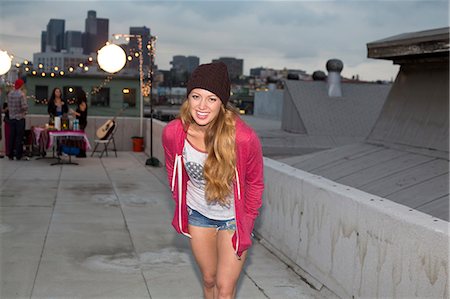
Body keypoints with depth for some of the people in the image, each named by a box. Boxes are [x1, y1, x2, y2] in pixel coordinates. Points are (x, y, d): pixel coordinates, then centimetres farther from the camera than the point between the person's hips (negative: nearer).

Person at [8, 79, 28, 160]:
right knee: (19, 137, 0)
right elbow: (24, 106, -19)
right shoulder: (21, 94, -14)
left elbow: (9, 106, 7)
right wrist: (25, 111, 1)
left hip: (11, 118, 5)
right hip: (20, 118, -5)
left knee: (11, 136, 10)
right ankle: (18, 155, 2)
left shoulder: (9, 94, 4)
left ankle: (10, 155, 12)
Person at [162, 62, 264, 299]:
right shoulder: (172, 133, -20)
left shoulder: (244, 138, -30)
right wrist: (182, 208, 10)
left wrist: (246, 226, -7)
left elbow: (255, 183, -11)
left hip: (233, 218, -3)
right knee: (209, 279, 19)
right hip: (198, 215, 3)